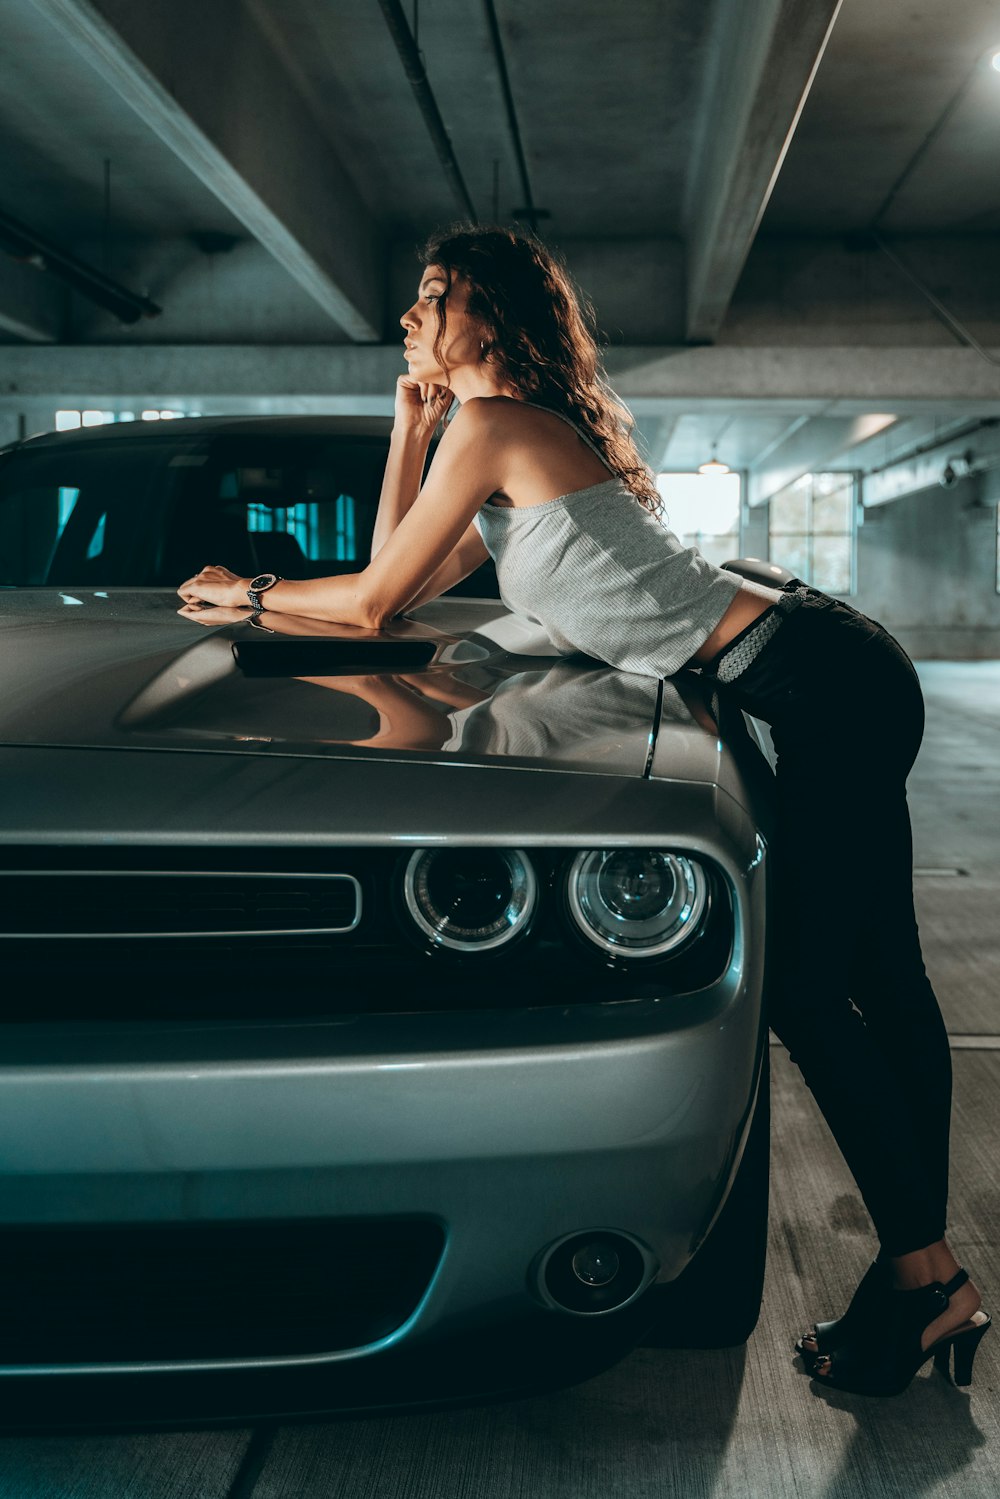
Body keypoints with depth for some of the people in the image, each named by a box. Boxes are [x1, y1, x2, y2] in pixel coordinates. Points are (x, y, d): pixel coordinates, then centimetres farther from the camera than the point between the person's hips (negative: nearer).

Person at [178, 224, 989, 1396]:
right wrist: (410, 423, 22)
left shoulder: (493, 425, -8)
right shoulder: (534, 441, 21)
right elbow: (405, 584, 23)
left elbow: (371, 604, -3)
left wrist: (247, 593, 13)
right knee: (878, 981, 8)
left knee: (807, 994, -8)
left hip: (828, 684, -10)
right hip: (844, 679, 10)